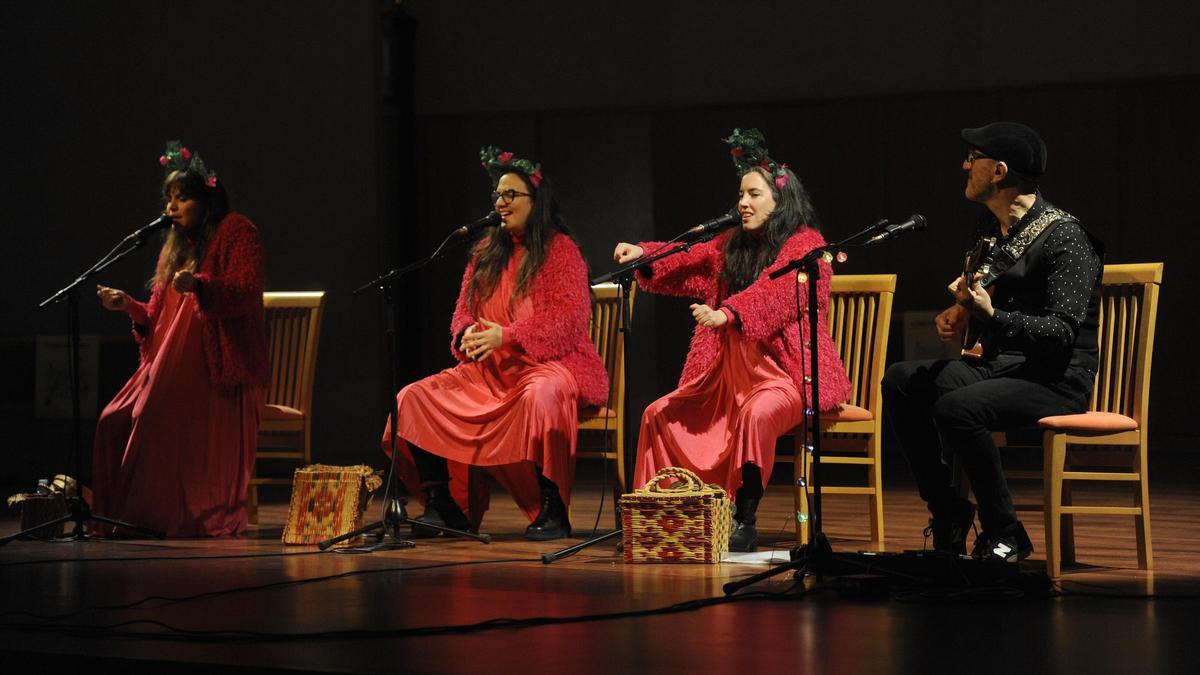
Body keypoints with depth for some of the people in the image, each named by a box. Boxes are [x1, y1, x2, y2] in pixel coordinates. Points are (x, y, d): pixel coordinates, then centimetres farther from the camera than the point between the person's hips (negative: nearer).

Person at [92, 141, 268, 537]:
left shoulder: (236, 232, 1)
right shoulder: (175, 247, 23)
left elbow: (246, 292, -14)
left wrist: (199, 285, -30)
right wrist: (129, 306, 2)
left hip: (218, 370, -7)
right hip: (172, 367, 8)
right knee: (116, 423, -6)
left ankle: (205, 519, -2)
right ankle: (130, 514, -2)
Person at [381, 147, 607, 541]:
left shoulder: (560, 249, -2)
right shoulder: (486, 252, 17)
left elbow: (570, 317, -12)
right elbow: (463, 310, 18)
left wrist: (506, 336, -20)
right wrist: (467, 335, -8)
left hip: (548, 362, -6)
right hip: (489, 369, 7)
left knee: (541, 395, -42)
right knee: (415, 398, -13)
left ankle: (552, 511, -31)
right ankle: (442, 507, -10)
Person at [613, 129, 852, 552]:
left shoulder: (804, 244, -8)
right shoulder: (733, 244, 17)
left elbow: (776, 289, -25)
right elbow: (688, 262, 11)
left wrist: (728, 313, -41)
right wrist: (644, 256, -8)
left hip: (786, 374, -8)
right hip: (730, 374, 8)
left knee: (756, 414, -37)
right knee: (660, 416, -2)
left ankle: (745, 521, -30)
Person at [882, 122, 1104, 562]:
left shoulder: (1064, 238, -15)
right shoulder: (992, 228, 13)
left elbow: (1063, 332, -23)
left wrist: (991, 315, -34)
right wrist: (960, 313, 10)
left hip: (1057, 379, -9)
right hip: (999, 365, 9)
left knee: (957, 407, -32)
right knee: (900, 382, -5)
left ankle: (1004, 534, -16)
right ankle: (948, 514, 0)